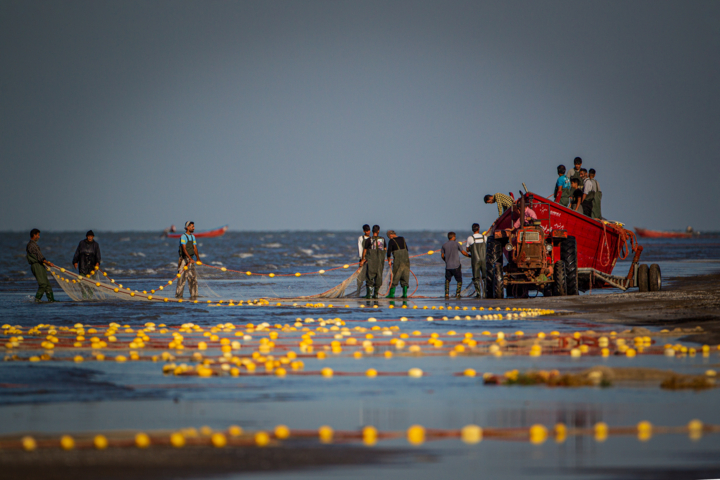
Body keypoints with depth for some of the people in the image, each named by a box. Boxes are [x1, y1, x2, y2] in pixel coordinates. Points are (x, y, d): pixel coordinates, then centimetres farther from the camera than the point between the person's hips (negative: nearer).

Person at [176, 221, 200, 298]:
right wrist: (190, 258, -31)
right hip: (184, 259, -7)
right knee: (182, 277, -5)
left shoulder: (192, 237, 13)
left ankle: (193, 294, 6)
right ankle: (179, 294, 1)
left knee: (193, 277, 3)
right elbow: (184, 249, -22)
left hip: (191, 260, 7)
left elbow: (195, 248, 11)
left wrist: (198, 258, -3)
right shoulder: (183, 237, -12)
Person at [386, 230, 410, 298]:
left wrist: (389, 261, 8)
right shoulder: (403, 239, 13)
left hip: (398, 260, -5)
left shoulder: (391, 241, -5)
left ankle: (392, 293, 5)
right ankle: (405, 293, 4)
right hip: (406, 259, 5)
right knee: (405, 277, 8)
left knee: (395, 277, 2)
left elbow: (389, 252, -5)